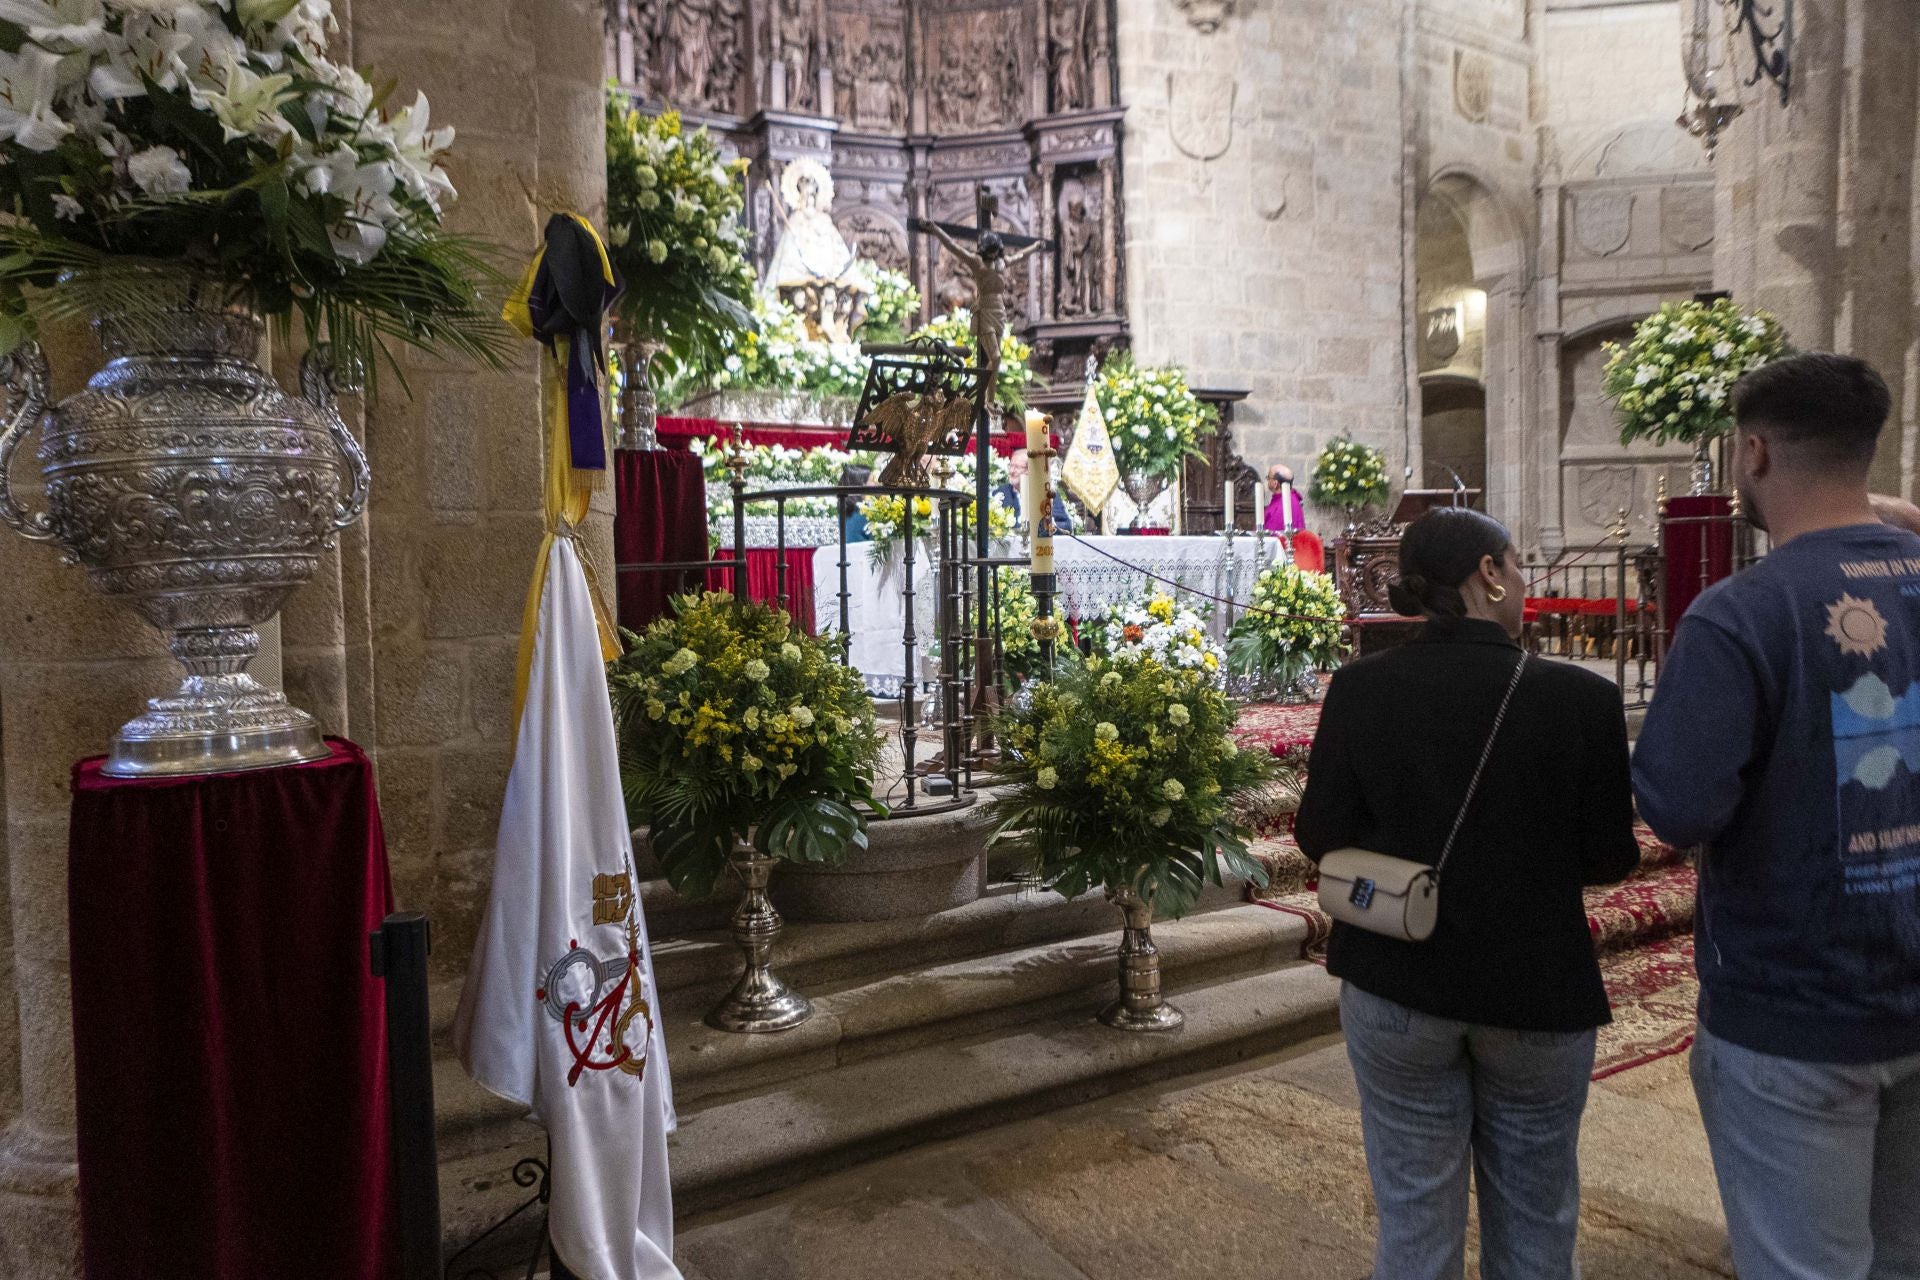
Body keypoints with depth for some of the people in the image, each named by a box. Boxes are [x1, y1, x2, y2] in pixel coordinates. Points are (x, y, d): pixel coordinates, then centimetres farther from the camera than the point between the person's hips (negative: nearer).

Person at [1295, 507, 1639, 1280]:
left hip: (1399, 989, 1)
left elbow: (1321, 836, -7)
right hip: (1538, 991, 0)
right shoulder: (1581, 698, -15)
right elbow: (1609, 859, -8)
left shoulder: (1361, 689, -11)